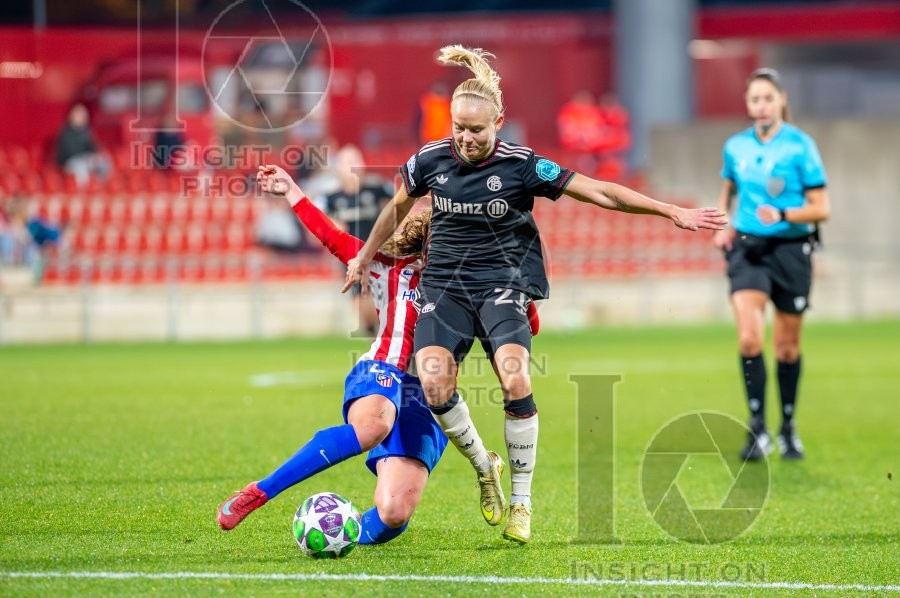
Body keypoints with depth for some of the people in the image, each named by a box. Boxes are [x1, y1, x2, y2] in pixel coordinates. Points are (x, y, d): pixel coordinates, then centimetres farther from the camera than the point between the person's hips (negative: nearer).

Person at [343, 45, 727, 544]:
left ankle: (521, 500, -9)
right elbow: (397, 209, 19)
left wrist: (672, 212, -9)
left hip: (502, 283, -2)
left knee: (514, 377, -26)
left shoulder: (521, 166, -9)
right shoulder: (429, 160, -1)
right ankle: (484, 467, 8)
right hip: (444, 285, 2)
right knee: (433, 383, -21)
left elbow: (600, 193, -6)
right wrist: (365, 257, 29)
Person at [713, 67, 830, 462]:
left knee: (787, 347, 9)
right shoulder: (736, 147, 4)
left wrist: (782, 215, -23)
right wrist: (723, 225, 8)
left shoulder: (800, 146, -7)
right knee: (749, 338, -17)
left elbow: (820, 208, -8)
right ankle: (757, 430, -13)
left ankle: (788, 429, 27)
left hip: (791, 249, -2)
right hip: (748, 249, 2)